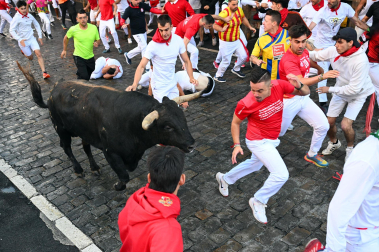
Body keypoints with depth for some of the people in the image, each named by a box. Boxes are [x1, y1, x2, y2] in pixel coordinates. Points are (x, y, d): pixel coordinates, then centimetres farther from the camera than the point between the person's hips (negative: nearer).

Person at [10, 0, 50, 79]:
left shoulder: (30, 16, 2)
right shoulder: (16, 18, -13)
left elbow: (37, 25, 17)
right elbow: (11, 30, -14)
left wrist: (40, 37, 12)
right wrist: (20, 40, -25)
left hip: (32, 39, 3)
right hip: (23, 41, -3)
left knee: (38, 54, -15)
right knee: (30, 58, 6)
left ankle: (44, 72, -17)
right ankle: (24, 51, 43)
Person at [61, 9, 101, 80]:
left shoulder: (94, 28, -9)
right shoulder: (73, 29, -14)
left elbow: (98, 40, 4)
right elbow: (66, 38, 5)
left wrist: (97, 43, -19)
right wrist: (64, 50, 11)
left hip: (90, 57, 4)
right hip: (79, 57, -4)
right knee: (85, 78, -15)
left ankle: (80, 72, 48)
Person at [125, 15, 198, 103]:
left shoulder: (178, 40, -8)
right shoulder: (153, 45, -20)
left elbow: (186, 61, 0)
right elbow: (141, 66, -20)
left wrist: (191, 77, -16)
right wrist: (134, 84, -35)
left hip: (172, 83, 4)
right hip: (159, 86, -4)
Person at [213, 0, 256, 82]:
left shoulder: (239, 10, -4)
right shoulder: (224, 14, -24)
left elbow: (243, 18, 17)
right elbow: (215, 25, -24)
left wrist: (250, 27, 15)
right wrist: (222, 29, -43)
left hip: (236, 40, 7)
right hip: (226, 42, -7)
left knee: (244, 56, 9)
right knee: (226, 61, -1)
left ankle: (236, 69, 38)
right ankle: (218, 76, 22)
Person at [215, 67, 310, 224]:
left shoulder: (279, 85, -20)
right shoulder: (246, 104, -28)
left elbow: (305, 93, -7)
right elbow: (236, 122, -9)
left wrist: (299, 86, -29)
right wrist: (237, 145, -13)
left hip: (271, 140, 7)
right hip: (258, 142, -7)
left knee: (255, 164, 29)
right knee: (281, 175, -16)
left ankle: (225, 178, 52)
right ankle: (258, 202, 10)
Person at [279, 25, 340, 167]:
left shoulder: (304, 52, 0)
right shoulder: (288, 60, -26)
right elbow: (301, 82, -40)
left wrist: (319, 68, 38)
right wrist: (322, 76, -50)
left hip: (304, 98, 8)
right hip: (289, 101, -7)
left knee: (323, 126, 4)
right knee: (278, 132, 6)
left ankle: (312, 155, 25)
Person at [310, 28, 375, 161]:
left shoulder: (361, 60, -34)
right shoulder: (333, 51, -20)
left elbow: (354, 88, -31)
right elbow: (316, 56, -5)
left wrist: (330, 89, -26)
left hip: (358, 94, -5)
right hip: (341, 90, 5)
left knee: (345, 125, -16)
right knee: (329, 122, 5)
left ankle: (350, 147, 17)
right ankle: (334, 142, 38)